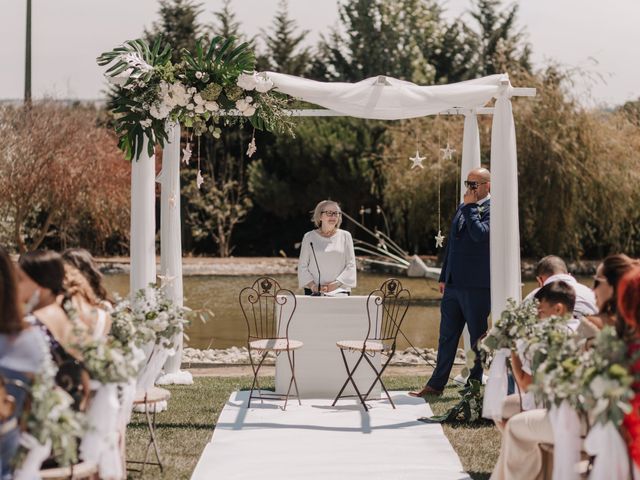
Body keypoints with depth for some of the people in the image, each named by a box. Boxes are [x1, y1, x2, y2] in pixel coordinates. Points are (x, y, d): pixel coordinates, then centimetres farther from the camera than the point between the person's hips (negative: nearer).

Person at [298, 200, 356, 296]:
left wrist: (336, 284, -9)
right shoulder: (309, 237, 9)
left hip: (340, 291, 0)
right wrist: (312, 285, -8)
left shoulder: (345, 236, 10)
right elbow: (302, 266, 7)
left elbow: (351, 265, 5)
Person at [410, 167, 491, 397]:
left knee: (478, 337, 4)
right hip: (454, 283, 8)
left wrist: (470, 206, -14)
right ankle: (436, 385, 17)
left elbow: (480, 234, -26)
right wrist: (444, 277, 19)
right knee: (447, 336, 12)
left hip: (476, 286, -8)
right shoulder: (463, 207, 16)